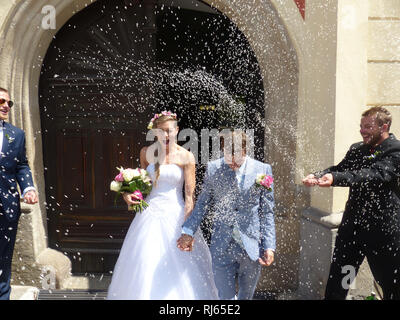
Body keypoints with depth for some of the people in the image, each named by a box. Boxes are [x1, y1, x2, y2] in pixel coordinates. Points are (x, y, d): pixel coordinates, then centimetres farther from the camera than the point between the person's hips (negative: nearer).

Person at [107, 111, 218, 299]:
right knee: (145, 266, 5)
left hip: (175, 214, -3)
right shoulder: (146, 152, 5)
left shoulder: (185, 156, -5)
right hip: (150, 214, 3)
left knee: (178, 268, 1)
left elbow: (190, 195, -8)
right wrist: (128, 193, -1)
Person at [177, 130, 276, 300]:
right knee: (225, 296, 3)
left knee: (246, 296, 19)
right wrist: (188, 231, -1)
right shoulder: (213, 168, -1)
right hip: (222, 247, 0)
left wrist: (269, 246, -4)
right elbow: (202, 204, 8)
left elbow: (267, 212, 0)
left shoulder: (262, 170, -4)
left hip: (252, 247, 0)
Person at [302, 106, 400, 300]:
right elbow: (340, 168, 0)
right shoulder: (357, 149, 10)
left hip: (383, 227, -5)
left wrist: (335, 178, -39)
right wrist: (317, 176, -23)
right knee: (336, 284, 9)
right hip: (352, 225, 5)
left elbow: (376, 174, -26)